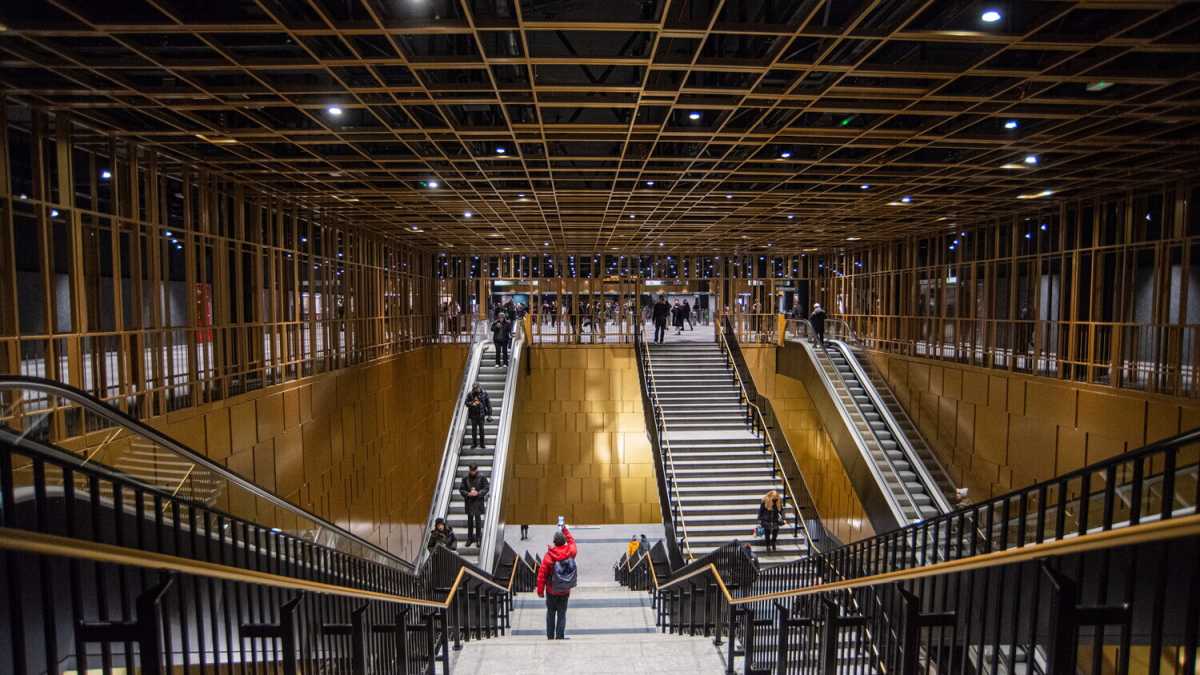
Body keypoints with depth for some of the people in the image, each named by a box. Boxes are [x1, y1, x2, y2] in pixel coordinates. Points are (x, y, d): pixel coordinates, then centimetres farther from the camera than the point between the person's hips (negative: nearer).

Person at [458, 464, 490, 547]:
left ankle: (478, 538, 8)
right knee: (470, 519, 9)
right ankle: (470, 538, 19)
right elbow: (461, 489, 4)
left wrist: (478, 493, -15)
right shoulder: (465, 478, 1)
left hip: (478, 501, -2)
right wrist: (467, 494, -13)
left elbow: (487, 488, -1)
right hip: (469, 501, 2)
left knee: (478, 518, -2)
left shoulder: (482, 477, -3)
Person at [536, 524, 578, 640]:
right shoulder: (570, 552, -11)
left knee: (551, 613, 15)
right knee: (562, 614, 10)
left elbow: (542, 574, -14)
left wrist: (540, 590, -4)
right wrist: (565, 530, 23)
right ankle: (560, 637, 10)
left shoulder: (549, 555, -18)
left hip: (551, 591, -1)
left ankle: (550, 636, 23)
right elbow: (572, 541, 13)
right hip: (565, 591, 1)